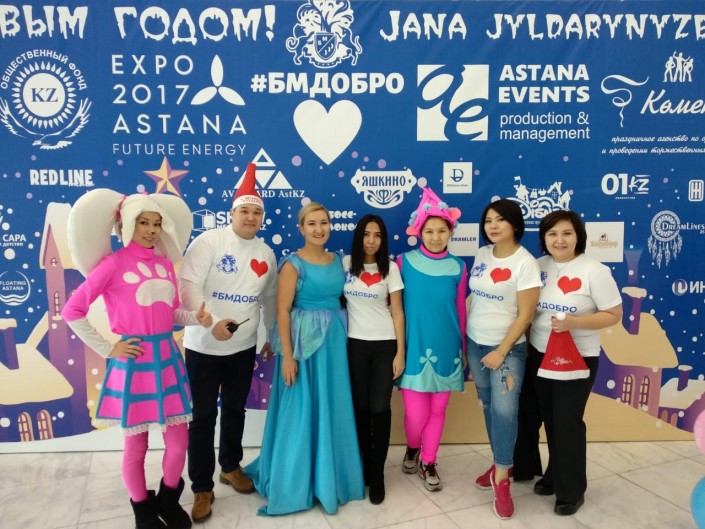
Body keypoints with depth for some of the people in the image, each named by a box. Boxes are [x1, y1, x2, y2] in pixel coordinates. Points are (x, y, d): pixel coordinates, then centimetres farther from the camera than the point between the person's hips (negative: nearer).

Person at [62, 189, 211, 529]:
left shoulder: (165, 263, 5)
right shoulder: (113, 263, -10)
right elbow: (72, 311, -9)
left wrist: (197, 318, -6)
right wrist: (107, 350, -10)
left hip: (167, 358, 5)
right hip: (133, 362, -5)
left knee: (179, 440, 11)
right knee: (136, 445, 11)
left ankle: (169, 500, 37)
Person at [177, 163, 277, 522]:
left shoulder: (266, 253, 6)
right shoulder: (208, 241, -12)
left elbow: (269, 298, 15)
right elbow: (187, 285, -19)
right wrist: (212, 322, -30)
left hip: (244, 347, 5)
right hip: (204, 346, -5)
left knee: (235, 410, 19)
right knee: (203, 416, 4)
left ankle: (230, 467, 40)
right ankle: (202, 488, 18)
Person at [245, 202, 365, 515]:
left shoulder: (337, 260, 8)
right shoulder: (293, 264, -10)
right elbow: (283, 311, -13)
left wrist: (341, 337, 7)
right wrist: (288, 356, -17)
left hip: (336, 340, 6)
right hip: (304, 341, -6)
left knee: (332, 410, 14)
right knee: (301, 411, 3)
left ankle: (329, 475, 32)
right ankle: (295, 481, 21)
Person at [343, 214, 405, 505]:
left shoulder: (390, 268, 0)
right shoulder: (345, 263, 2)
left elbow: (397, 312, -1)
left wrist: (400, 352, -6)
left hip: (385, 345, -1)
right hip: (355, 344, 1)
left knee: (379, 409, -2)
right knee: (360, 408, 7)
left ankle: (377, 475, 14)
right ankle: (365, 465, 27)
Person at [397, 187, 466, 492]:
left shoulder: (457, 267, 0)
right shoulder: (404, 262, -4)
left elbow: (460, 310, 6)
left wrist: (464, 349, 10)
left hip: (446, 349, 2)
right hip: (413, 347, -2)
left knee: (438, 410, 11)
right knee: (416, 413, 0)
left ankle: (428, 463, 32)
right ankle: (412, 448, 34)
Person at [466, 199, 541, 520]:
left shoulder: (525, 263, -14)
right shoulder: (482, 255, 3)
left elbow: (525, 314, -15)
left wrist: (501, 352, -16)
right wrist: (466, 341, 11)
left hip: (508, 348, -6)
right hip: (475, 344, 6)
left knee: (504, 410, -9)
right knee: (489, 408, 14)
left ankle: (502, 481, 6)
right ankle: (500, 464, 30)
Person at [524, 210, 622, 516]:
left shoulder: (594, 271, -13)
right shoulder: (538, 266, 0)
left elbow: (614, 315, -11)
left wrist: (574, 322, -25)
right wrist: (523, 344, 2)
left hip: (576, 359, -4)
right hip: (539, 356, 5)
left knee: (567, 423, 3)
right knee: (550, 420, 16)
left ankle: (571, 491, 22)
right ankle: (554, 475, 36)